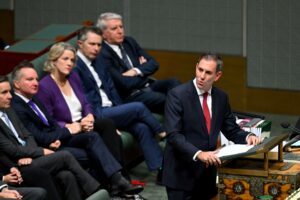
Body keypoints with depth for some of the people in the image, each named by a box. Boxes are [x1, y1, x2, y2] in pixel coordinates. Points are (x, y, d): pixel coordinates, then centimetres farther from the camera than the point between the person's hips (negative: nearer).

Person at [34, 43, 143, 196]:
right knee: (92, 137, -35)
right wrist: (71, 127, -22)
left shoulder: (73, 78, 10)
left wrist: (89, 116, -8)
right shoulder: (44, 87, -11)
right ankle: (117, 180, -44)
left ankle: (117, 180, -35)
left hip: (83, 124, 6)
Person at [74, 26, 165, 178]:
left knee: (142, 127, -15)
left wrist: (119, 110, 2)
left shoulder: (98, 64, 21)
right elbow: (84, 99, -14)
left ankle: (160, 168, -16)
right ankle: (163, 134, 7)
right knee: (138, 107, -16)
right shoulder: (75, 66, -9)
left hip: (111, 110, 8)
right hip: (97, 115, -8)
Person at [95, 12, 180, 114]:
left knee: (173, 83, -19)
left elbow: (153, 63, 10)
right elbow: (124, 84, -19)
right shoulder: (102, 55, -13)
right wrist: (143, 68, -1)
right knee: (165, 100, -30)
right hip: (128, 96, -8)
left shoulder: (129, 42, 12)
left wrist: (136, 71, -11)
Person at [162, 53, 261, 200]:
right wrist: (198, 154, -32)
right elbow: (173, 134, -20)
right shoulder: (177, 95, -12)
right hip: (181, 174, -5)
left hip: (207, 172, 5)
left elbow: (232, 130, 12)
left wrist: (247, 137, -10)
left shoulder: (221, 97, 6)